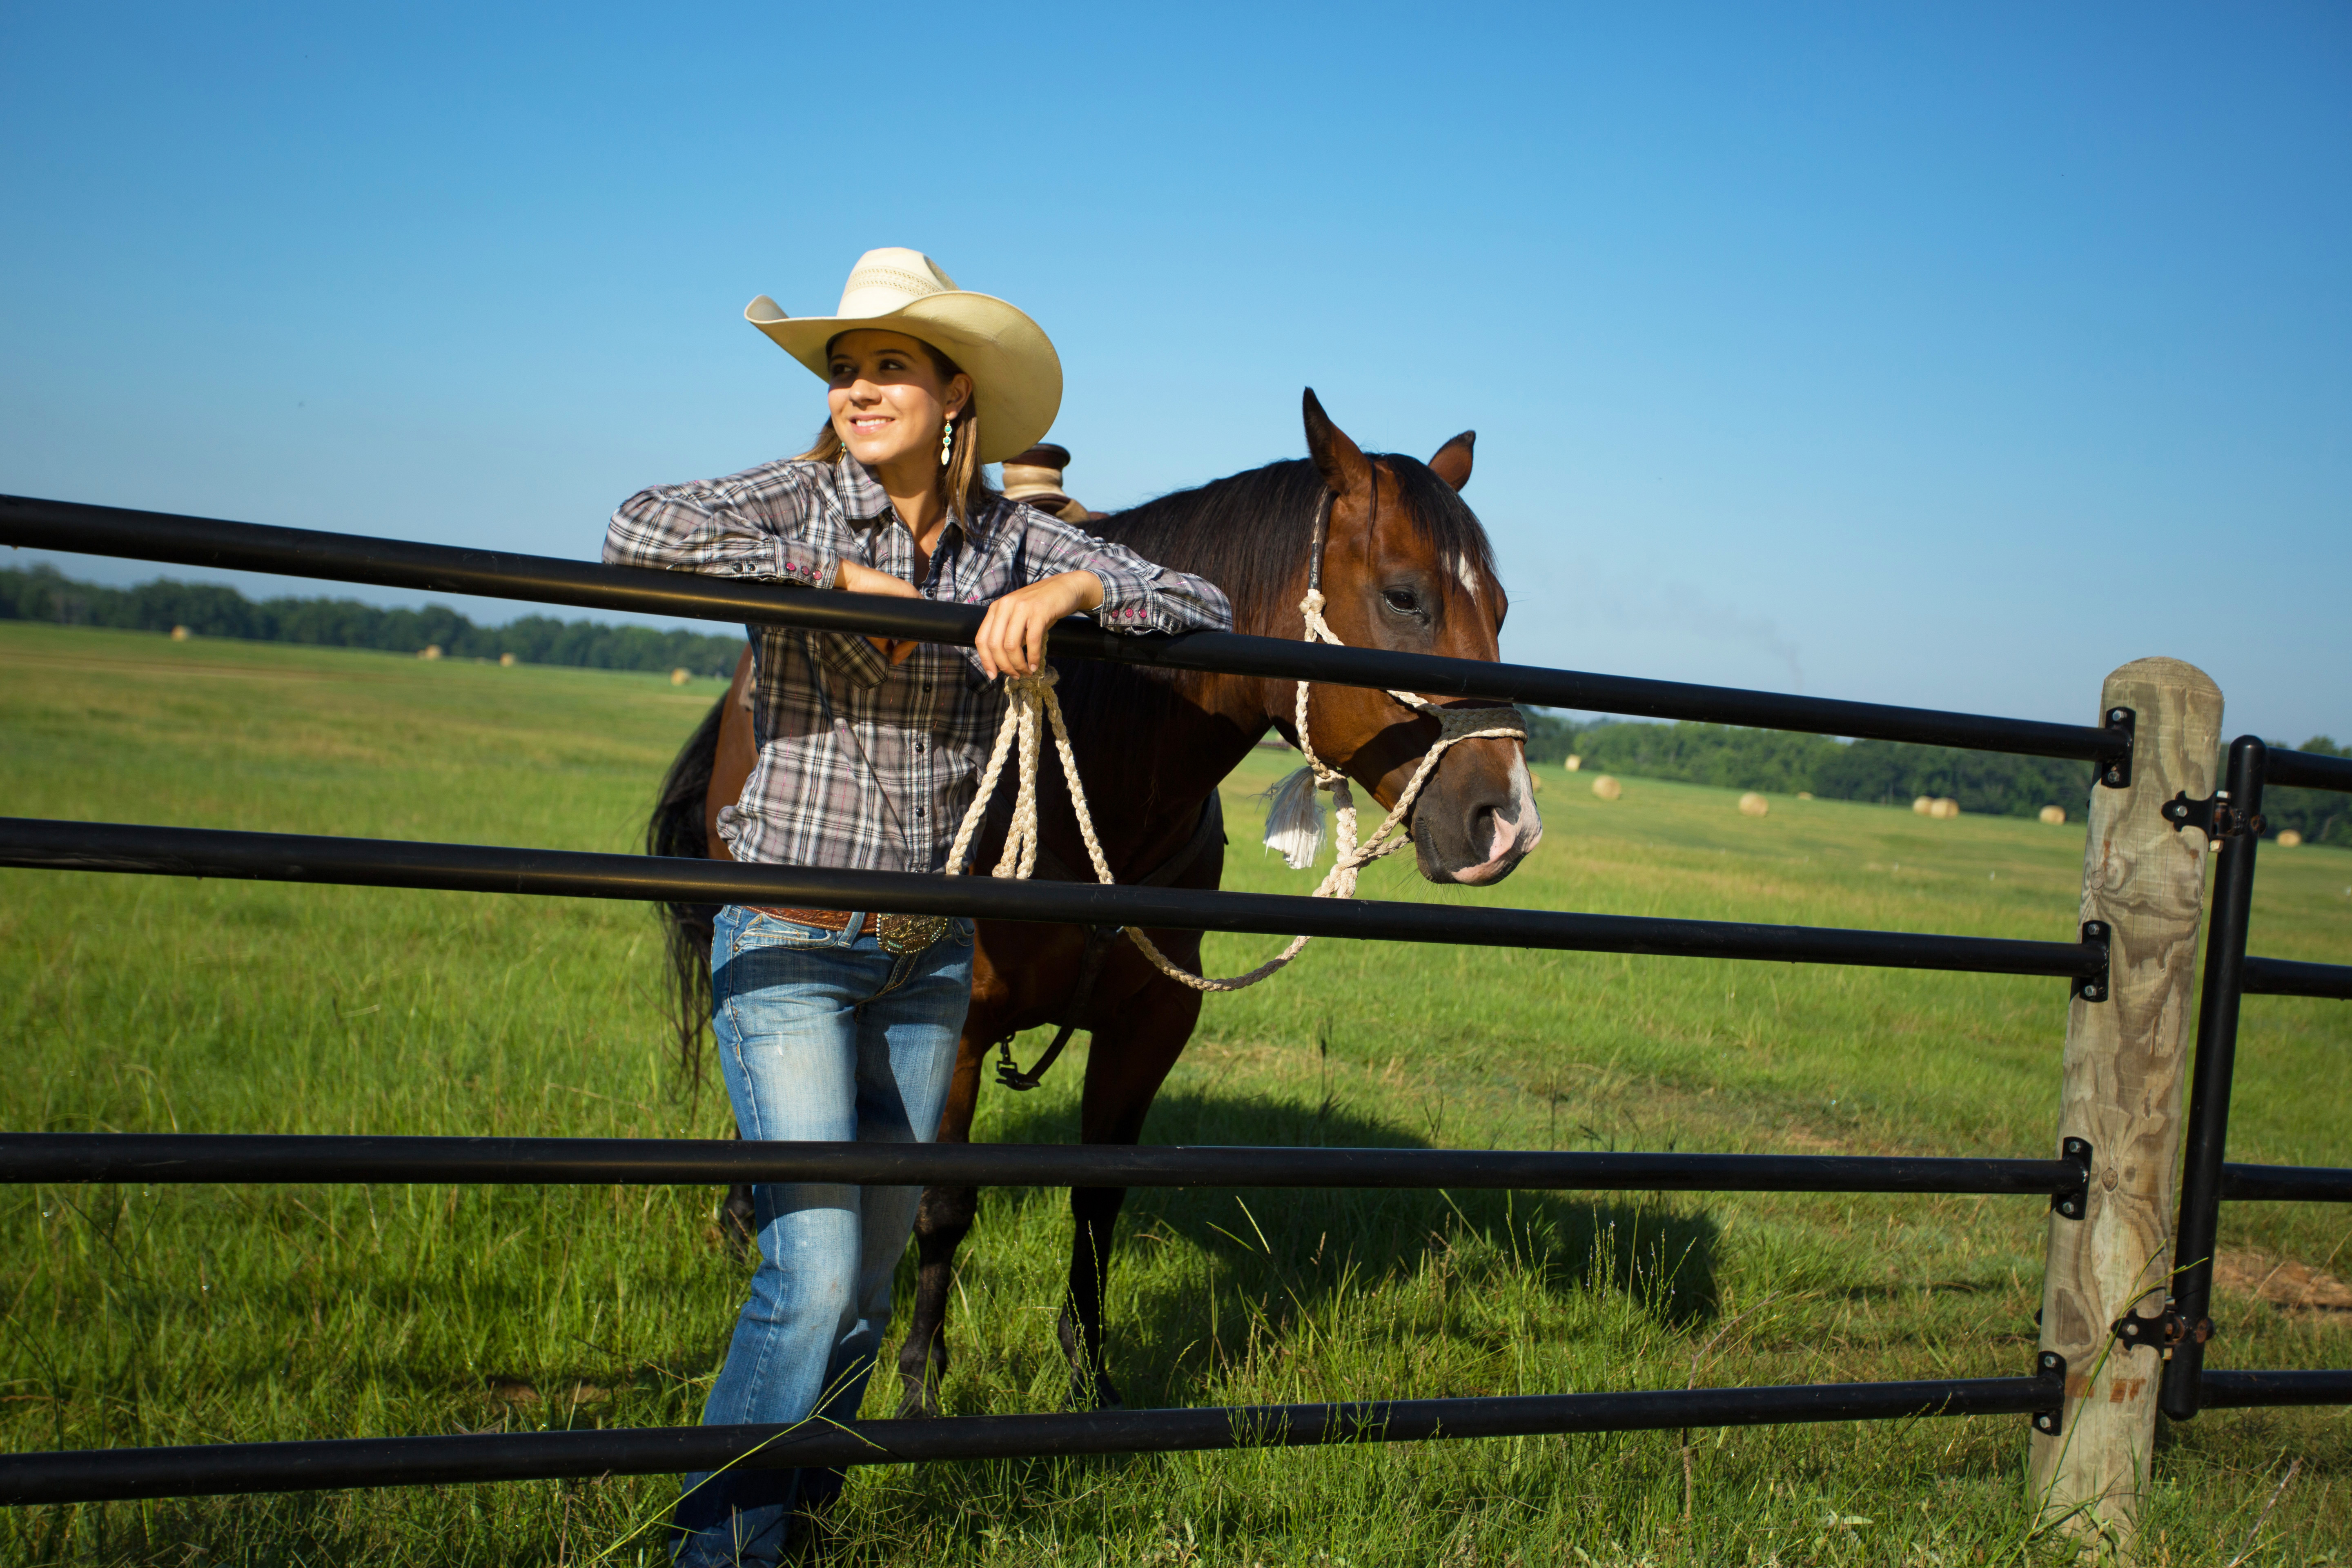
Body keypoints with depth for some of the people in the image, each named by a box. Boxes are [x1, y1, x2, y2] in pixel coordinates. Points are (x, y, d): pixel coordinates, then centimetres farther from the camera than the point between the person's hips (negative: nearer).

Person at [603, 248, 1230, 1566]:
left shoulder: (1011, 538, 1)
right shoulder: (807, 503, -7)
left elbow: (1205, 609, -2)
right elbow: (640, 532, -25)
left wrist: (1069, 590, -20)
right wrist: (840, 574, -25)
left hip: (931, 953, 4)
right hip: (788, 946, -4)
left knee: (874, 1273, 13)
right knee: (816, 1268, -11)